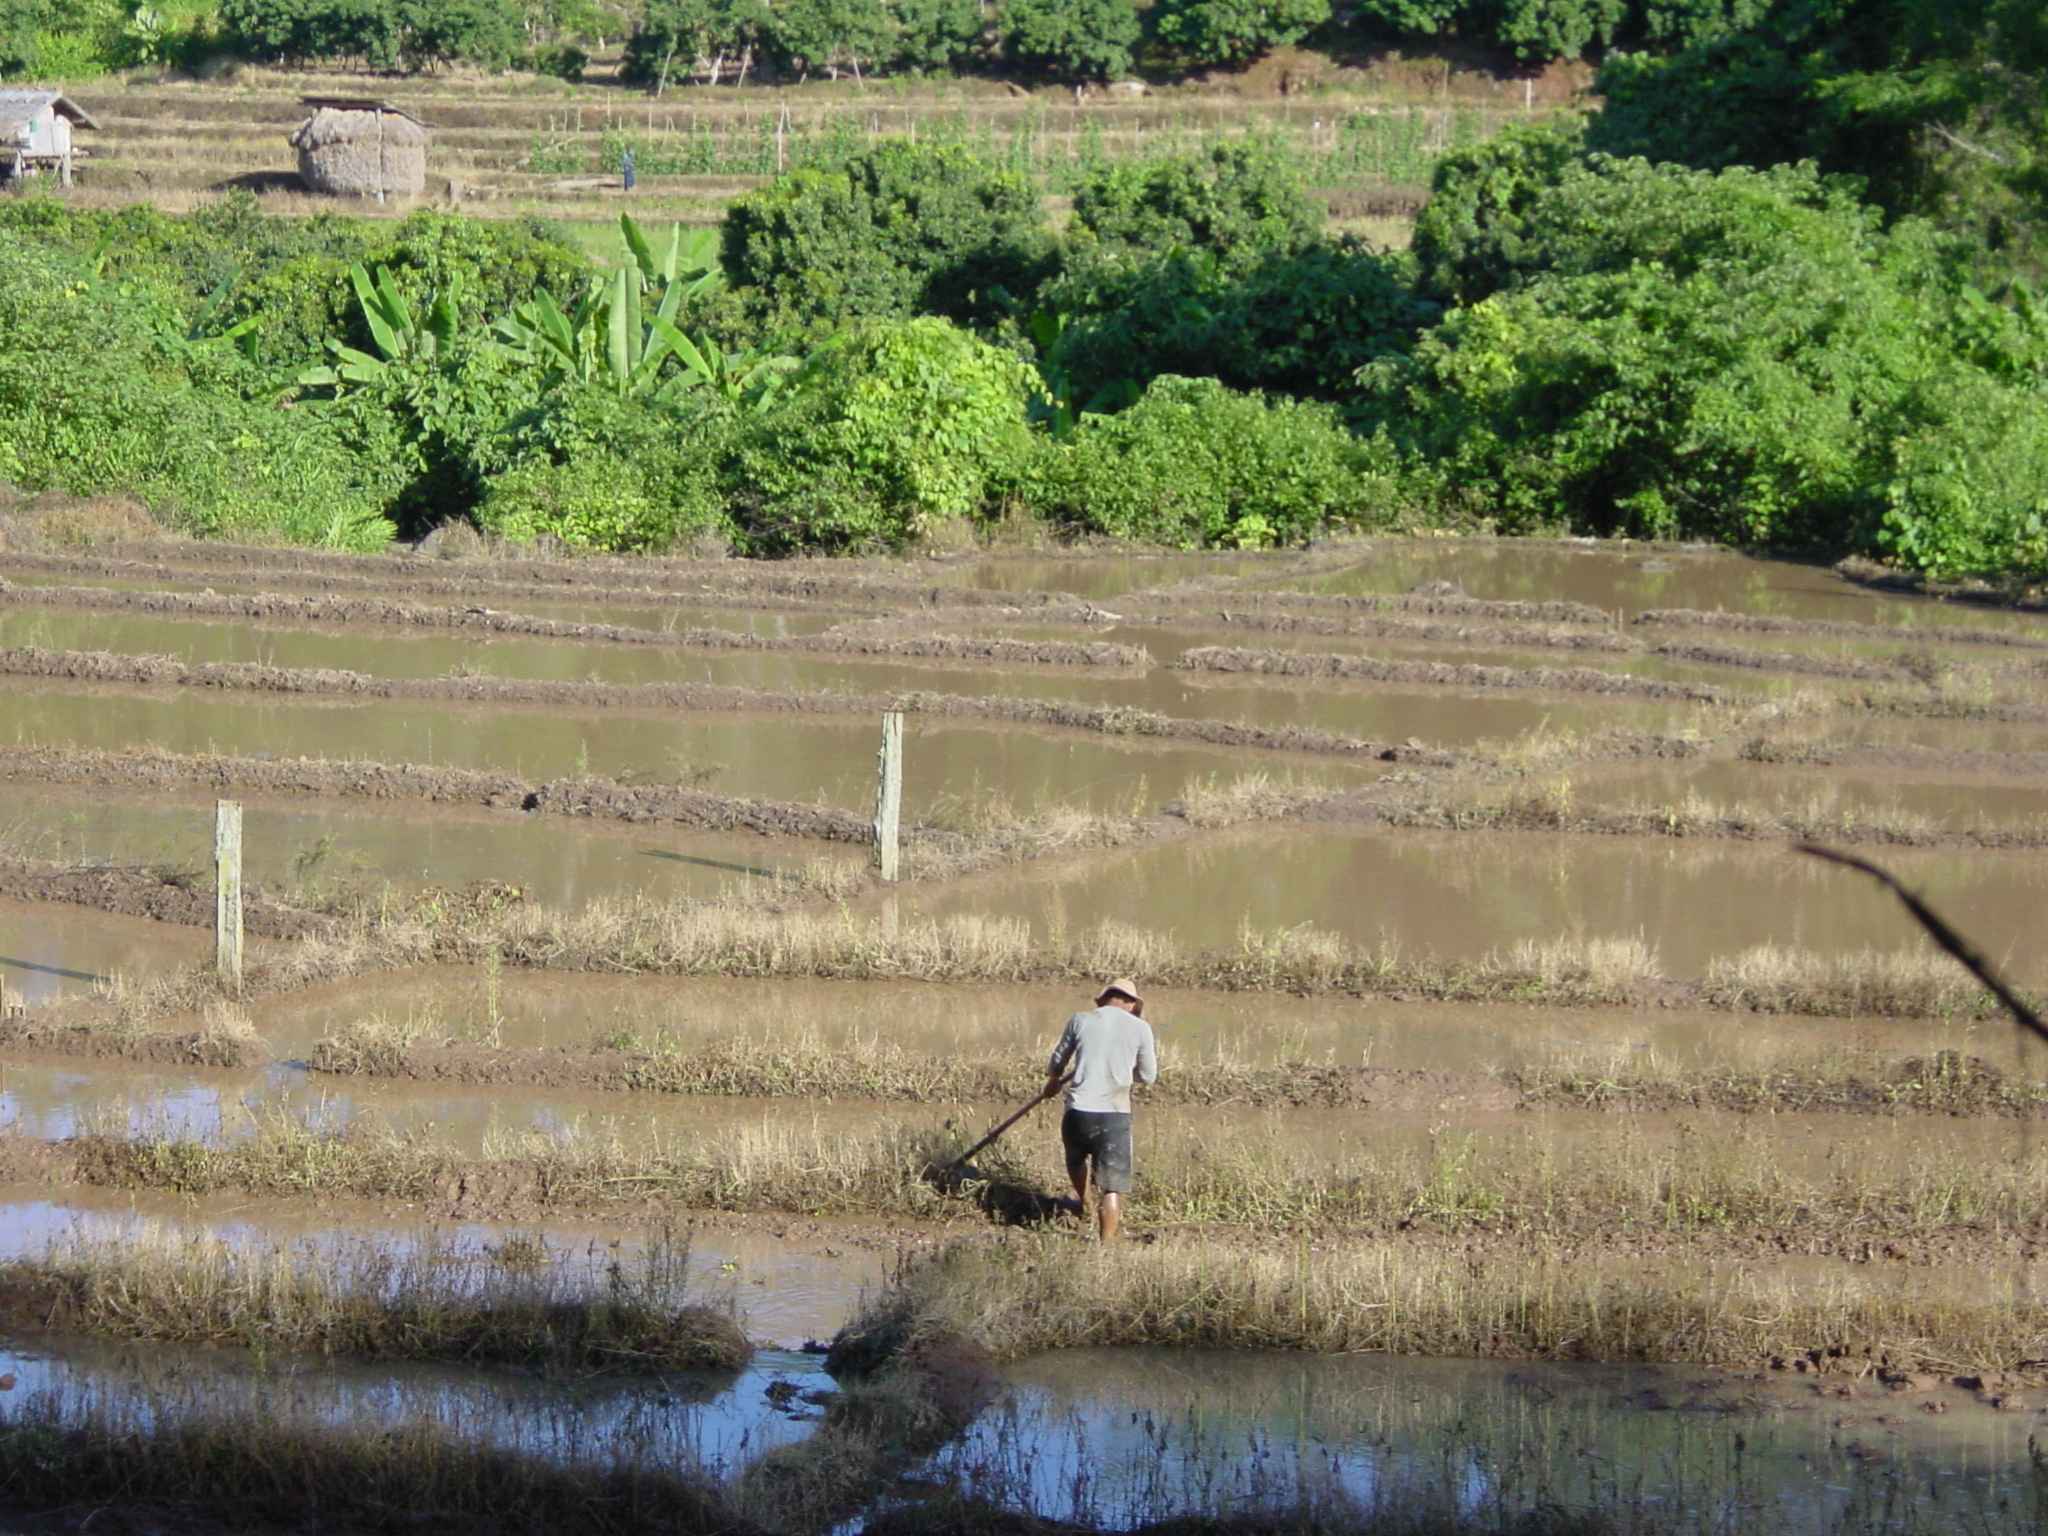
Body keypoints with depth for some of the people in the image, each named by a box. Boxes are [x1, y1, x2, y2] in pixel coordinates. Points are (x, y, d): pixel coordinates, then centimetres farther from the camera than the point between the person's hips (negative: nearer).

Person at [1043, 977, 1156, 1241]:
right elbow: (1148, 1077, 8)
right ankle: (1106, 1245, -3)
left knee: (1076, 1157, 32)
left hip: (1079, 1110, 2)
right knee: (1112, 1187, 1)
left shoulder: (1080, 1021, 4)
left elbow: (1056, 1064, 17)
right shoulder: (1139, 1028, 0)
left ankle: (1083, 1203, 54)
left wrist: (1053, 1083, 39)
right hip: (1115, 1113, -2)